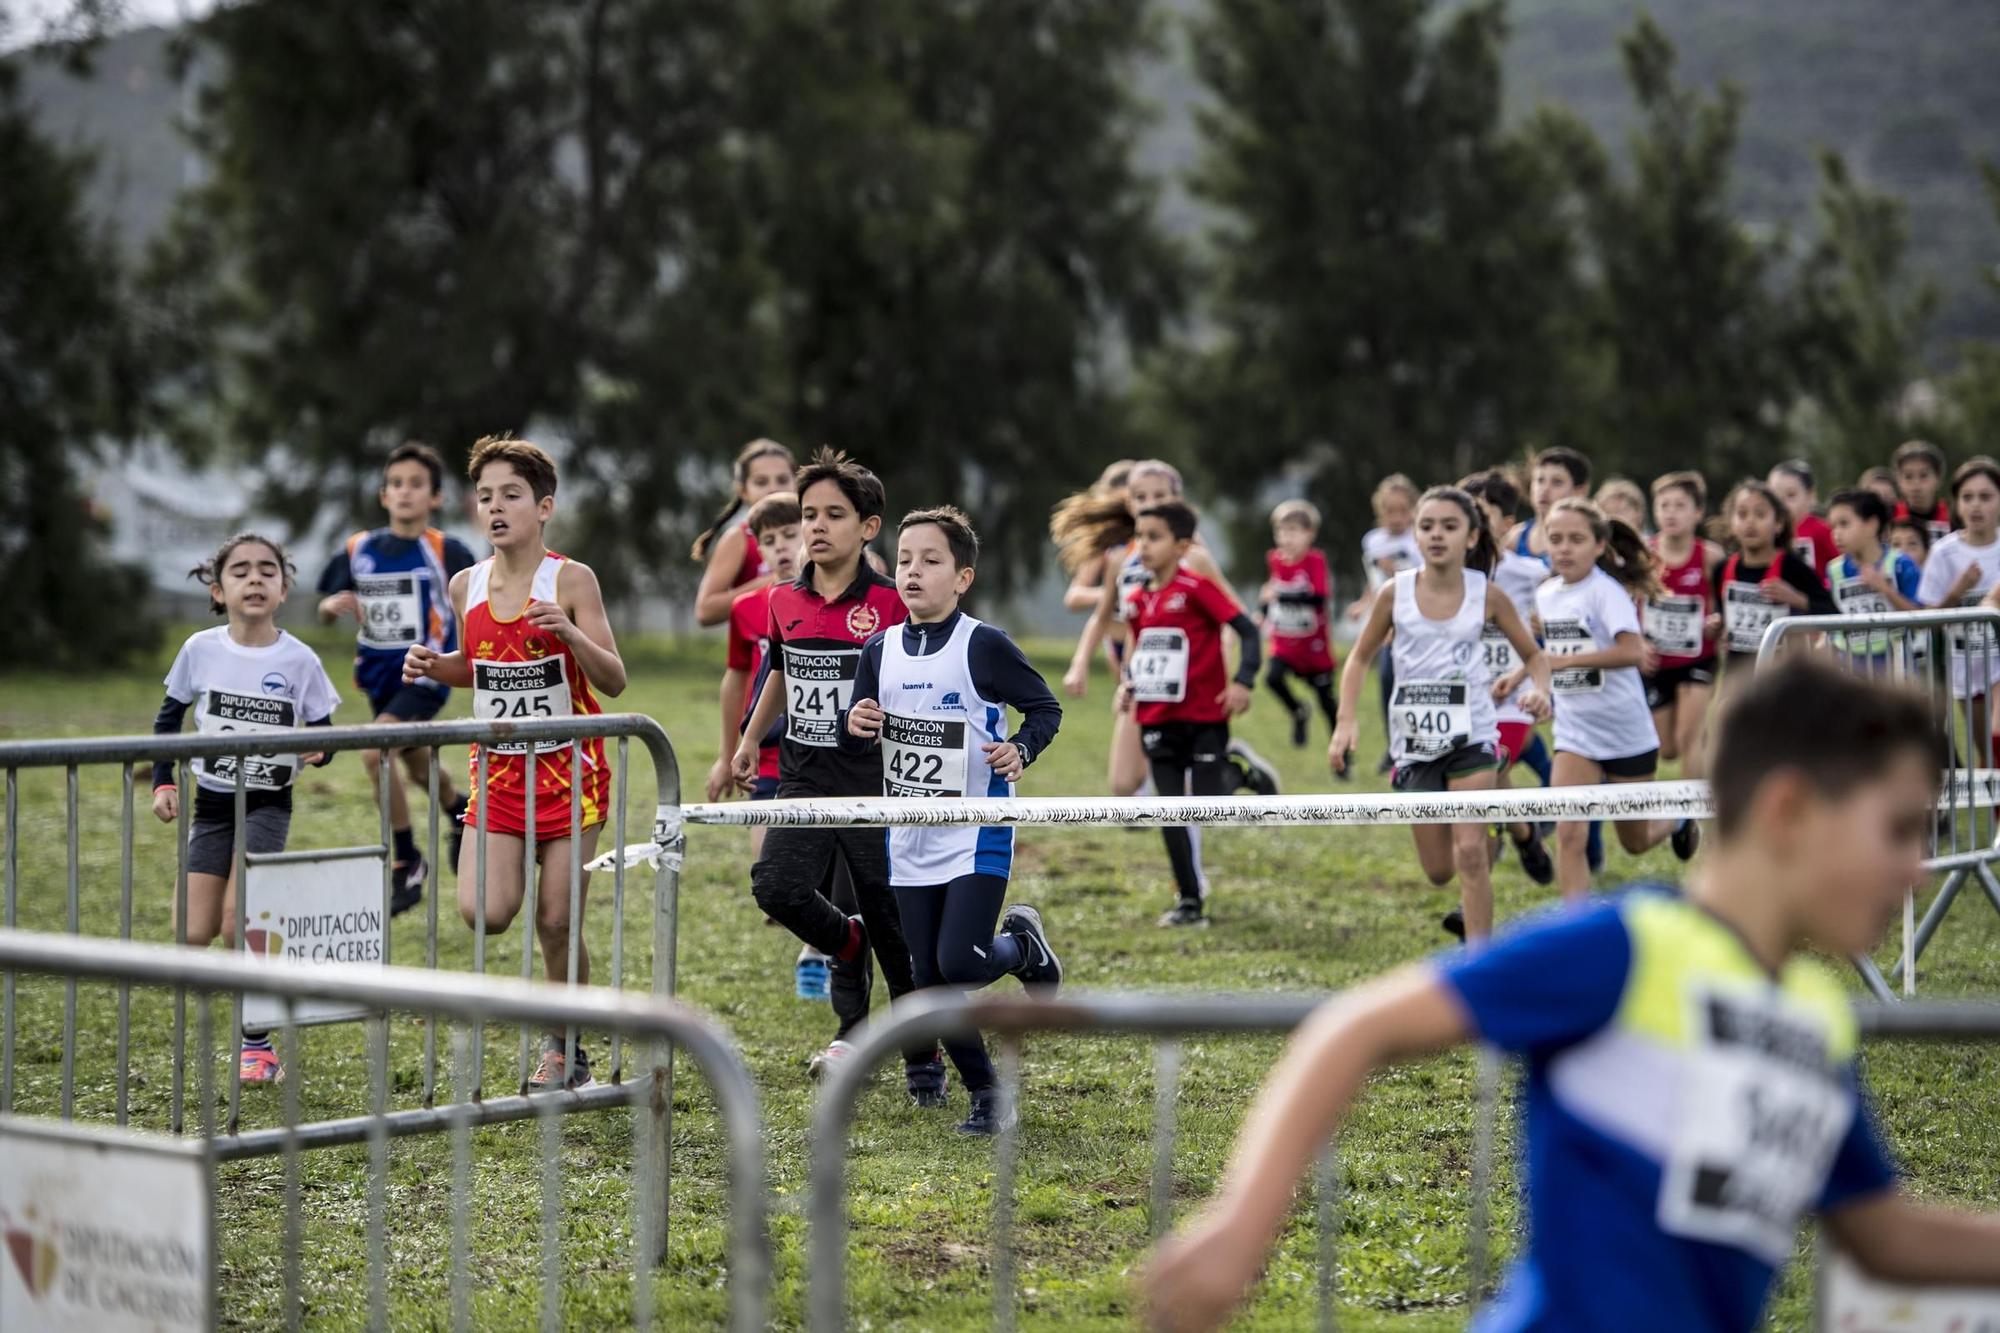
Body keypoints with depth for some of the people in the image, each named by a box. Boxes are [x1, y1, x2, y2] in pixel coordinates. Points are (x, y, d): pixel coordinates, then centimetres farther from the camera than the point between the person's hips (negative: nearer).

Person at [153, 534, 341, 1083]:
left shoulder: (299, 660, -9)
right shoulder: (201, 650, -4)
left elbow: (323, 730, -2)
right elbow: (169, 717, 9)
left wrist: (317, 750, -24)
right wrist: (164, 782, 0)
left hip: (268, 804, -3)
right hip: (212, 804, 3)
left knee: (237, 926, -14)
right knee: (195, 933, -4)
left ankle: (257, 1047, 0)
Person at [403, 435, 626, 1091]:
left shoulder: (570, 581, -11)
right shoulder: (467, 587, 2)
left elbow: (614, 681, -12)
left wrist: (568, 632, -29)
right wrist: (435, 666, -1)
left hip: (568, 766, -4)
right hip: (499, 769, 4)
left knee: (557, 921, 0)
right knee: (483, 912, -14)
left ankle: (563, 1049, 19)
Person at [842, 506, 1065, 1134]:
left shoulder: (984, 646, -11)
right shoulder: (880, 650, 4)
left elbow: (1045, 708, -3)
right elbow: (861, 739, 14)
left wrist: (1020, 750, -21)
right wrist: (858, 728, -9)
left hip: (977, 835, -5)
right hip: (910, 840, 5)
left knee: (959, 963, -17)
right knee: (928, 982, 5)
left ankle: (1022, 944, 18)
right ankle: (987, 1094, 21)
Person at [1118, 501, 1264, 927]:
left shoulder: (1197, 588, -14)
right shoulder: (1139, 599, 6)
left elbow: (1246, 628, -15)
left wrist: (1243, 681, -24)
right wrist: (1129, 685, 4)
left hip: (1204, 718, -6)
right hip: (1157, 720, 6)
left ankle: (1236, 768, 25)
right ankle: (1190, 900, 12)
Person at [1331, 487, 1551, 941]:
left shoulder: (1487, 595, -6)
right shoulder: (1396, 593, -5)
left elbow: (1533, 655, 6)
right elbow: (1360, 657, 7)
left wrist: (1540, 690, -16)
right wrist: (1345, 723, -4)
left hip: (1472, 736, -2)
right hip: (1414, 741, 2)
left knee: (1470, 852, -12)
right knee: (1438, 870, 7)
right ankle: (1473, 909, 43)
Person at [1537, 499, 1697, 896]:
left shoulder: (1605, 591, -18)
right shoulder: (1545, 595, 2)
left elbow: (1632, 651, -33)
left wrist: (1568, 660, -37)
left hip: (1627, 732, -4)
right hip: (1575, 733, 4)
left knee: (1635, 841, 14)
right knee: (1569, 834, -15)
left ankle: (1678, 820, 49)